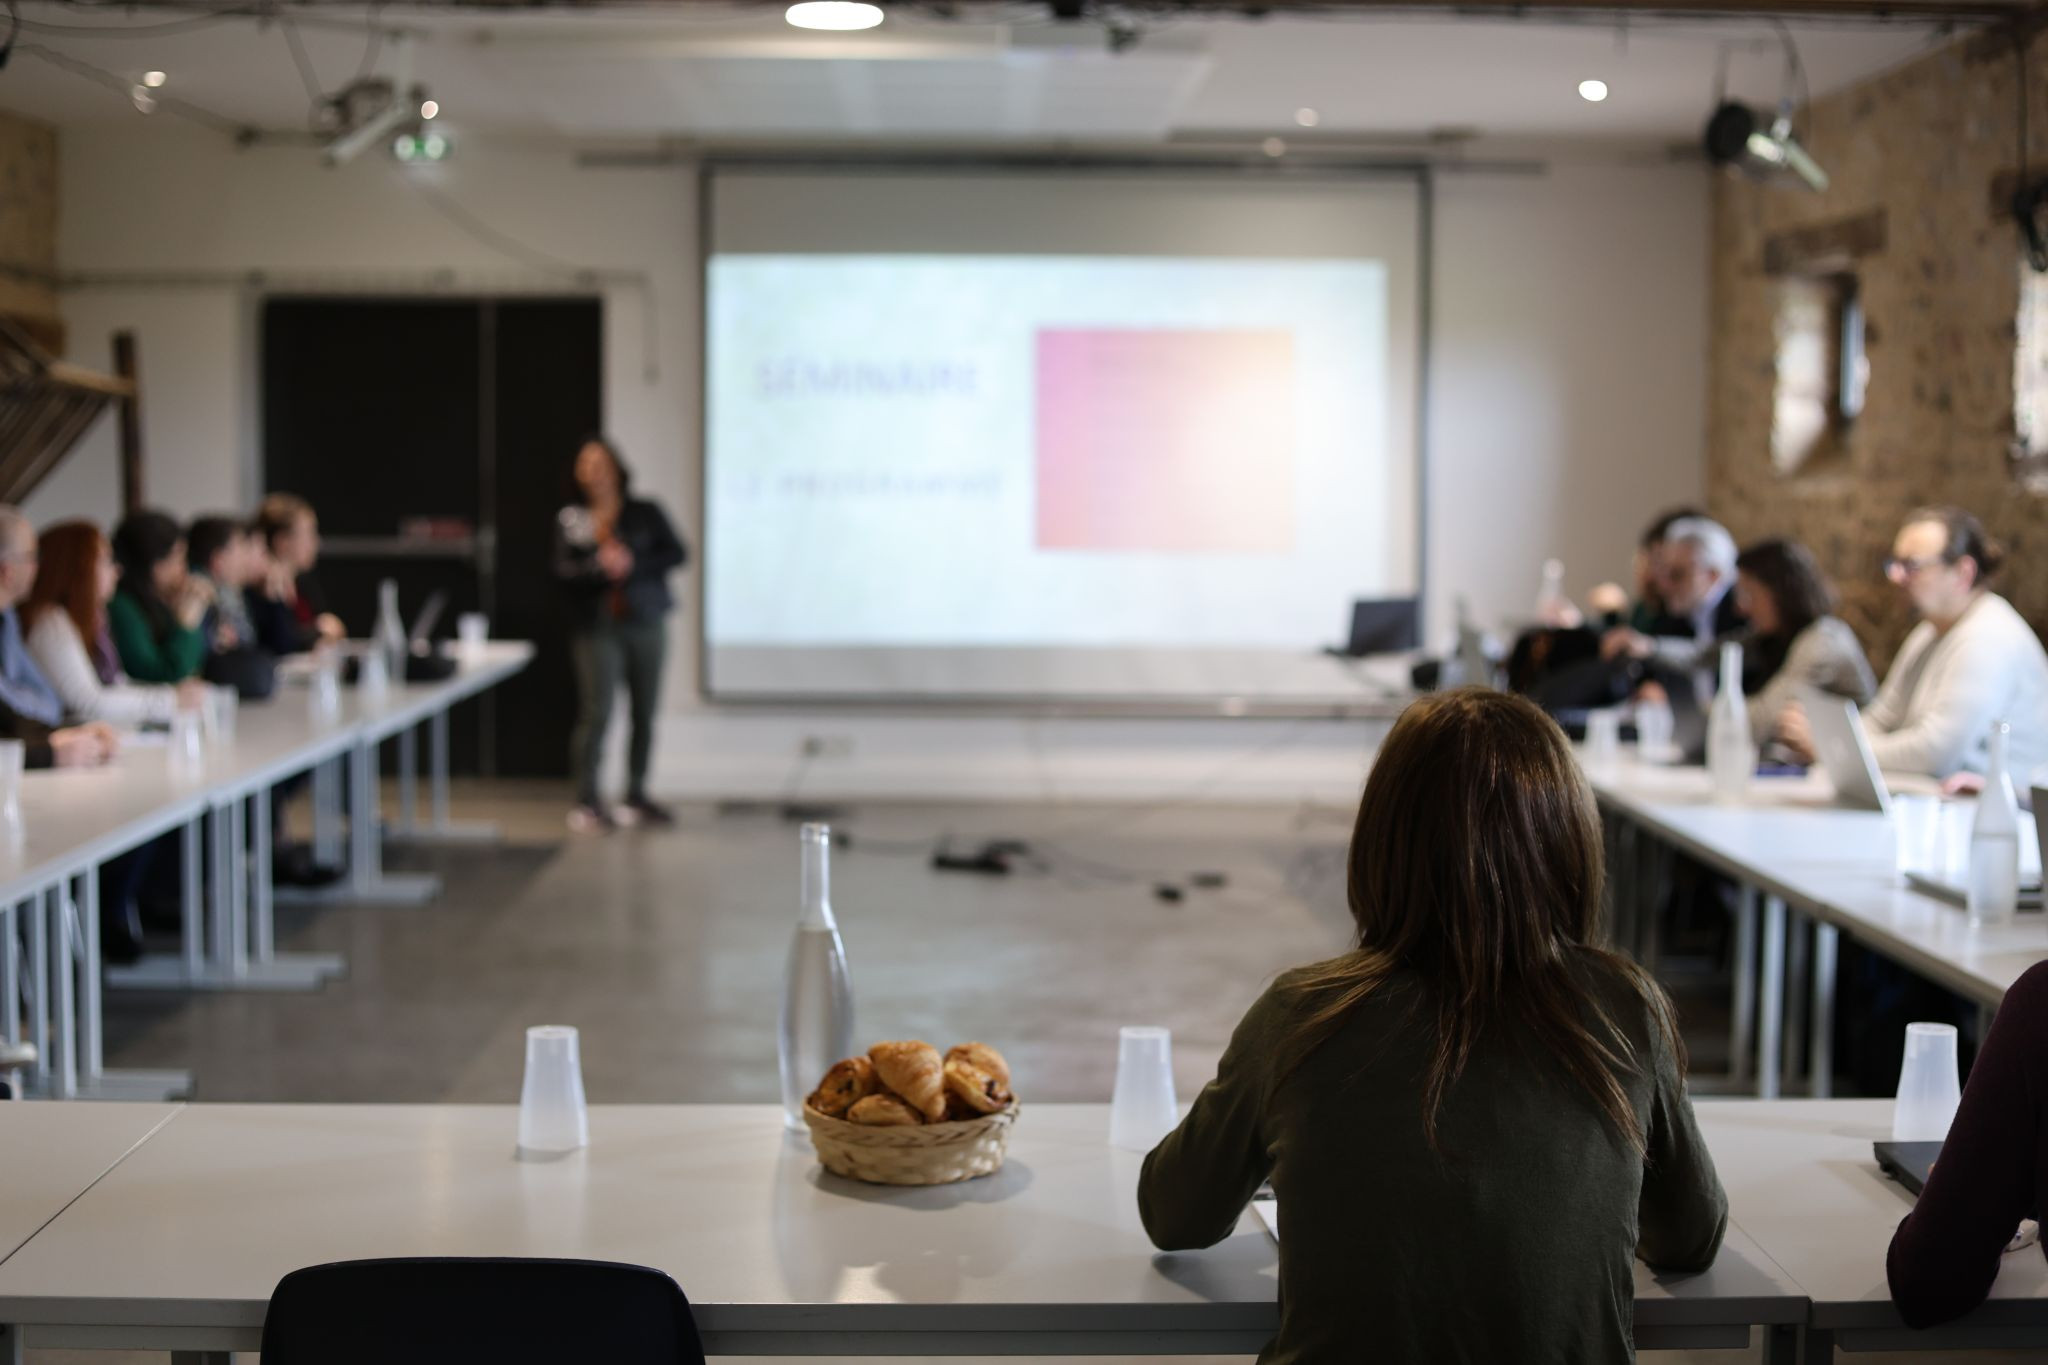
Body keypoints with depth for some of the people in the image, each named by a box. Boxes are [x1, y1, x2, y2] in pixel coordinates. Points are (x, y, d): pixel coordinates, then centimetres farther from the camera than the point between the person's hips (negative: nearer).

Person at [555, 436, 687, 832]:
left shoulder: (645, 513, 8)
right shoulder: (571, 520, 7)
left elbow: (677, 554, -1)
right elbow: (564, 570, -3)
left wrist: (632, 564, -14)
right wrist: (600, 567, -21)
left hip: (645, 624, 2)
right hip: (597, 628, -2)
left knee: (645, 713, 5)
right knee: (596, 713, -10)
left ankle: (636, 796, 16)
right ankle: (587, 802, -5)